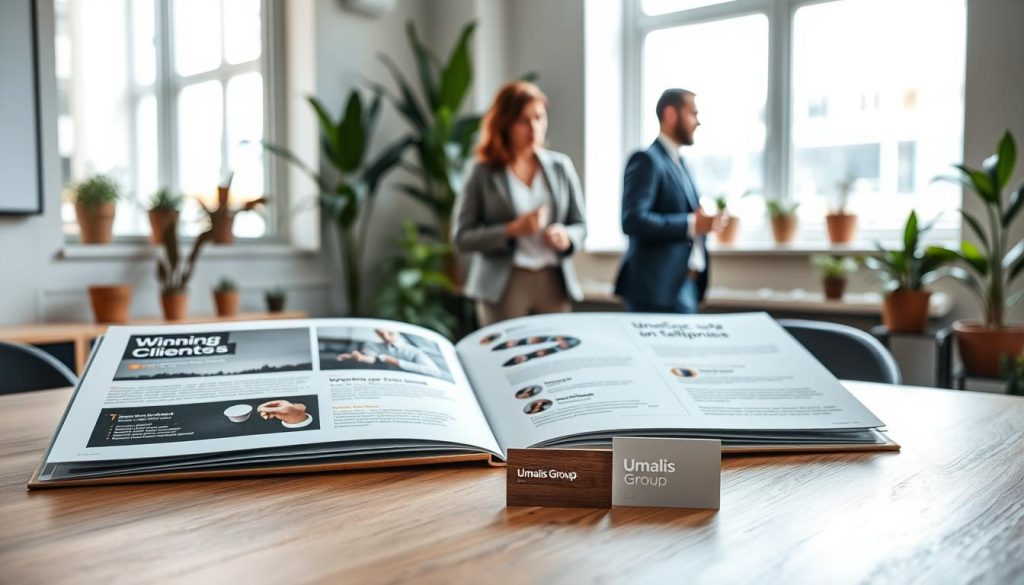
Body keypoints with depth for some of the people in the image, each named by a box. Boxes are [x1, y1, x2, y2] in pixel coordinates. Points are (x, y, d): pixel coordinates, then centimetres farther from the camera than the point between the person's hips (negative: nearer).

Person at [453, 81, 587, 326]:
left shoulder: (561, 166, 8)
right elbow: (461, 237, -4)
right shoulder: (483, 173, -1)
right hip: (503, 286, -2)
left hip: (554, 283, 3)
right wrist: (512, 230, -17)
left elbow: (580, 225, 13)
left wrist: (567, 237, -10)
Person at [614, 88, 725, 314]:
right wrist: (691, 224, -22)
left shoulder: (678, 162, 19)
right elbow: (633, 220, -22)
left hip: (685, 285, 9)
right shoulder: (647, 160, -10)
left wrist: (703, 221, 3)